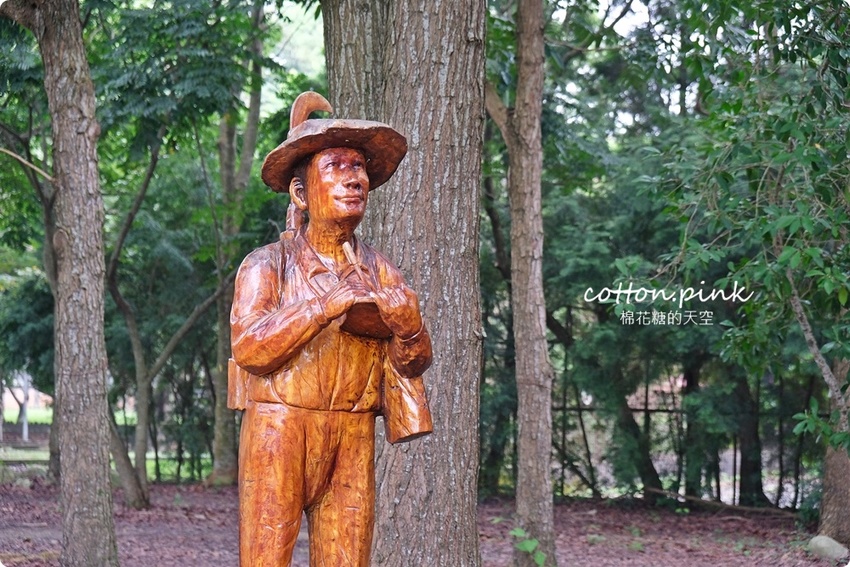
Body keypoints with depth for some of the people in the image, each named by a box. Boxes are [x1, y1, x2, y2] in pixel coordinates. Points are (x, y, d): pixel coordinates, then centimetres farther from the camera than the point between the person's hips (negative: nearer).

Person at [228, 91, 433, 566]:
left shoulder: (379, 272, 10)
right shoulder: (268, 265, 0)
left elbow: (414, 362, 5)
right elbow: (249, 346, -14)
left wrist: (407, 325, -17)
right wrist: (328, 305, -18)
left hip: (353, 438, 4)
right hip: (279, 427, -3)